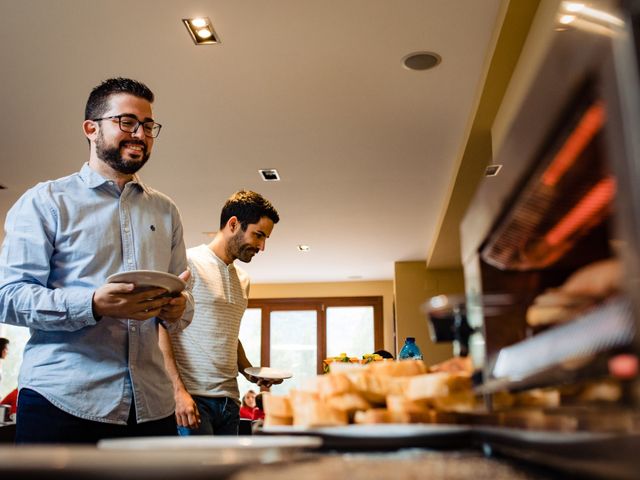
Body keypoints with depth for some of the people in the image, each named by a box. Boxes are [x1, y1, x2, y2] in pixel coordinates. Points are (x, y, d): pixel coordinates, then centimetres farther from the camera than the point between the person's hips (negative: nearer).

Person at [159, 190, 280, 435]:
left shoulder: (243, 279, 18)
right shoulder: (189, 263, -5)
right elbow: (160, 329, -11)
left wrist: (249, 372, 9)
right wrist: (179, 390, -18)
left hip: (229, 399, 7)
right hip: (191, 397, -7)